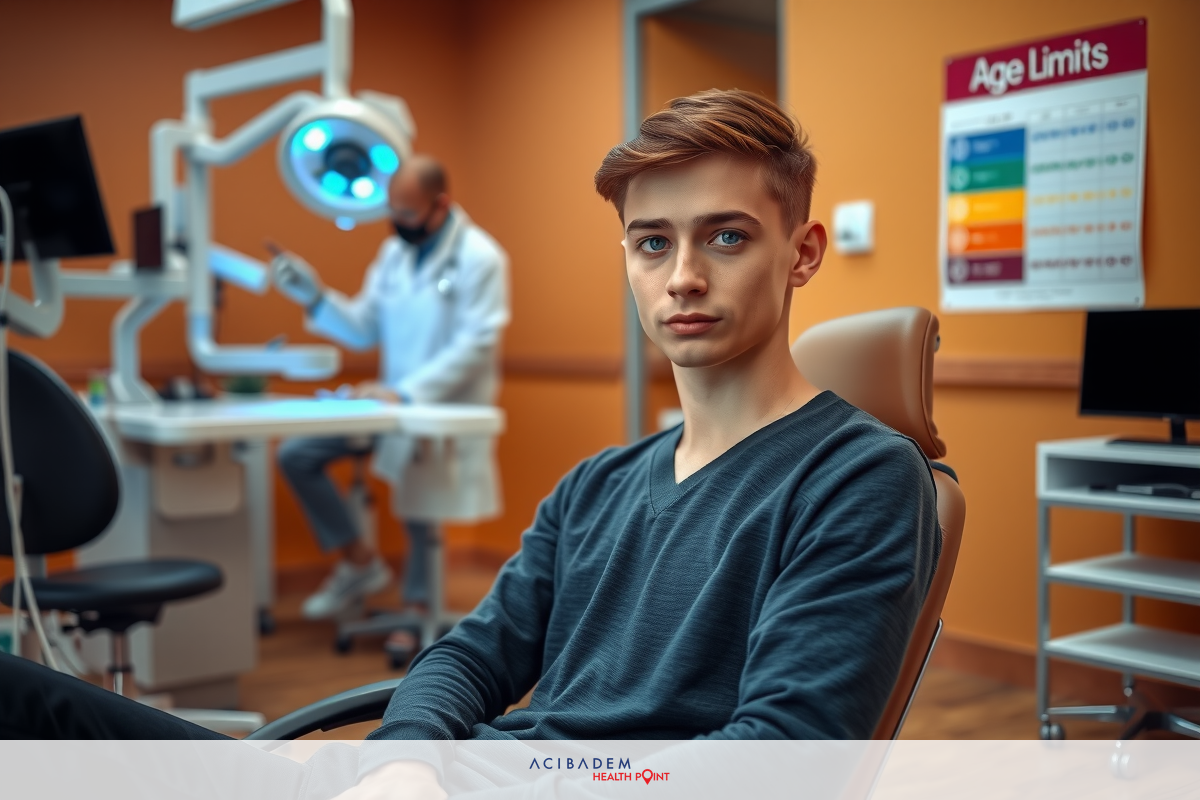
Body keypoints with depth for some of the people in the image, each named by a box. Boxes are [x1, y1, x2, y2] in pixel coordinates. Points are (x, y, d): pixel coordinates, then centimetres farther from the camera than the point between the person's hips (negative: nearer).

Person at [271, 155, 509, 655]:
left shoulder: (480, 258, -13)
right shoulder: (394, 252, 7)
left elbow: (474, 345, -21)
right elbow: (365, 330, 9)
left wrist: (406, 393, -28)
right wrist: (315, 298, -7)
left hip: (447, 408, -6)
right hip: (395, 400, 7)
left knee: (419, 512, -2)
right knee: (296, 455, -3)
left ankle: (418, 610, 25)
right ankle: (360, 561, 9)